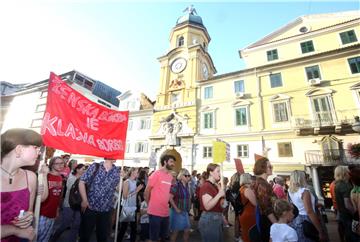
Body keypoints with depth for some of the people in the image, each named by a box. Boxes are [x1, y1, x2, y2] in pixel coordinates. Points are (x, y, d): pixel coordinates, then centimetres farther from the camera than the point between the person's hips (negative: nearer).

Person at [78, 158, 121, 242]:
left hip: (106, 210, 2)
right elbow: (81, 182, -5)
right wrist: (84, 200, -9)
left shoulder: (117, 171, 0)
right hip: (90, 207, -2)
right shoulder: (95, 166, -6)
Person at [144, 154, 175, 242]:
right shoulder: (156, 173, -14)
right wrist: (149, 204, 2)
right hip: (155, 212, -7)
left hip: (165, 212, 7)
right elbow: (147, 191, -8)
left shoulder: (170, 176, 7)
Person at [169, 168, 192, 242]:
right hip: (177, 212, -7)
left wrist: (188, 208, 10)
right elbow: (170, 198, -23)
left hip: (185, 212, 7)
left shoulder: (187, 186, 6)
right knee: (175, 231, 6)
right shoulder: (176, 185, -18)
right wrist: (176, 209, -19)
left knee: (187, 231, 14)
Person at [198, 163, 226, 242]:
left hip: (217, 218, 9)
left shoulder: (215, 186, 11)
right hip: (209, 219, -9)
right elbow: (207, 206, -26)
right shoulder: (206, 186, -16)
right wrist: (219, 195, -26)